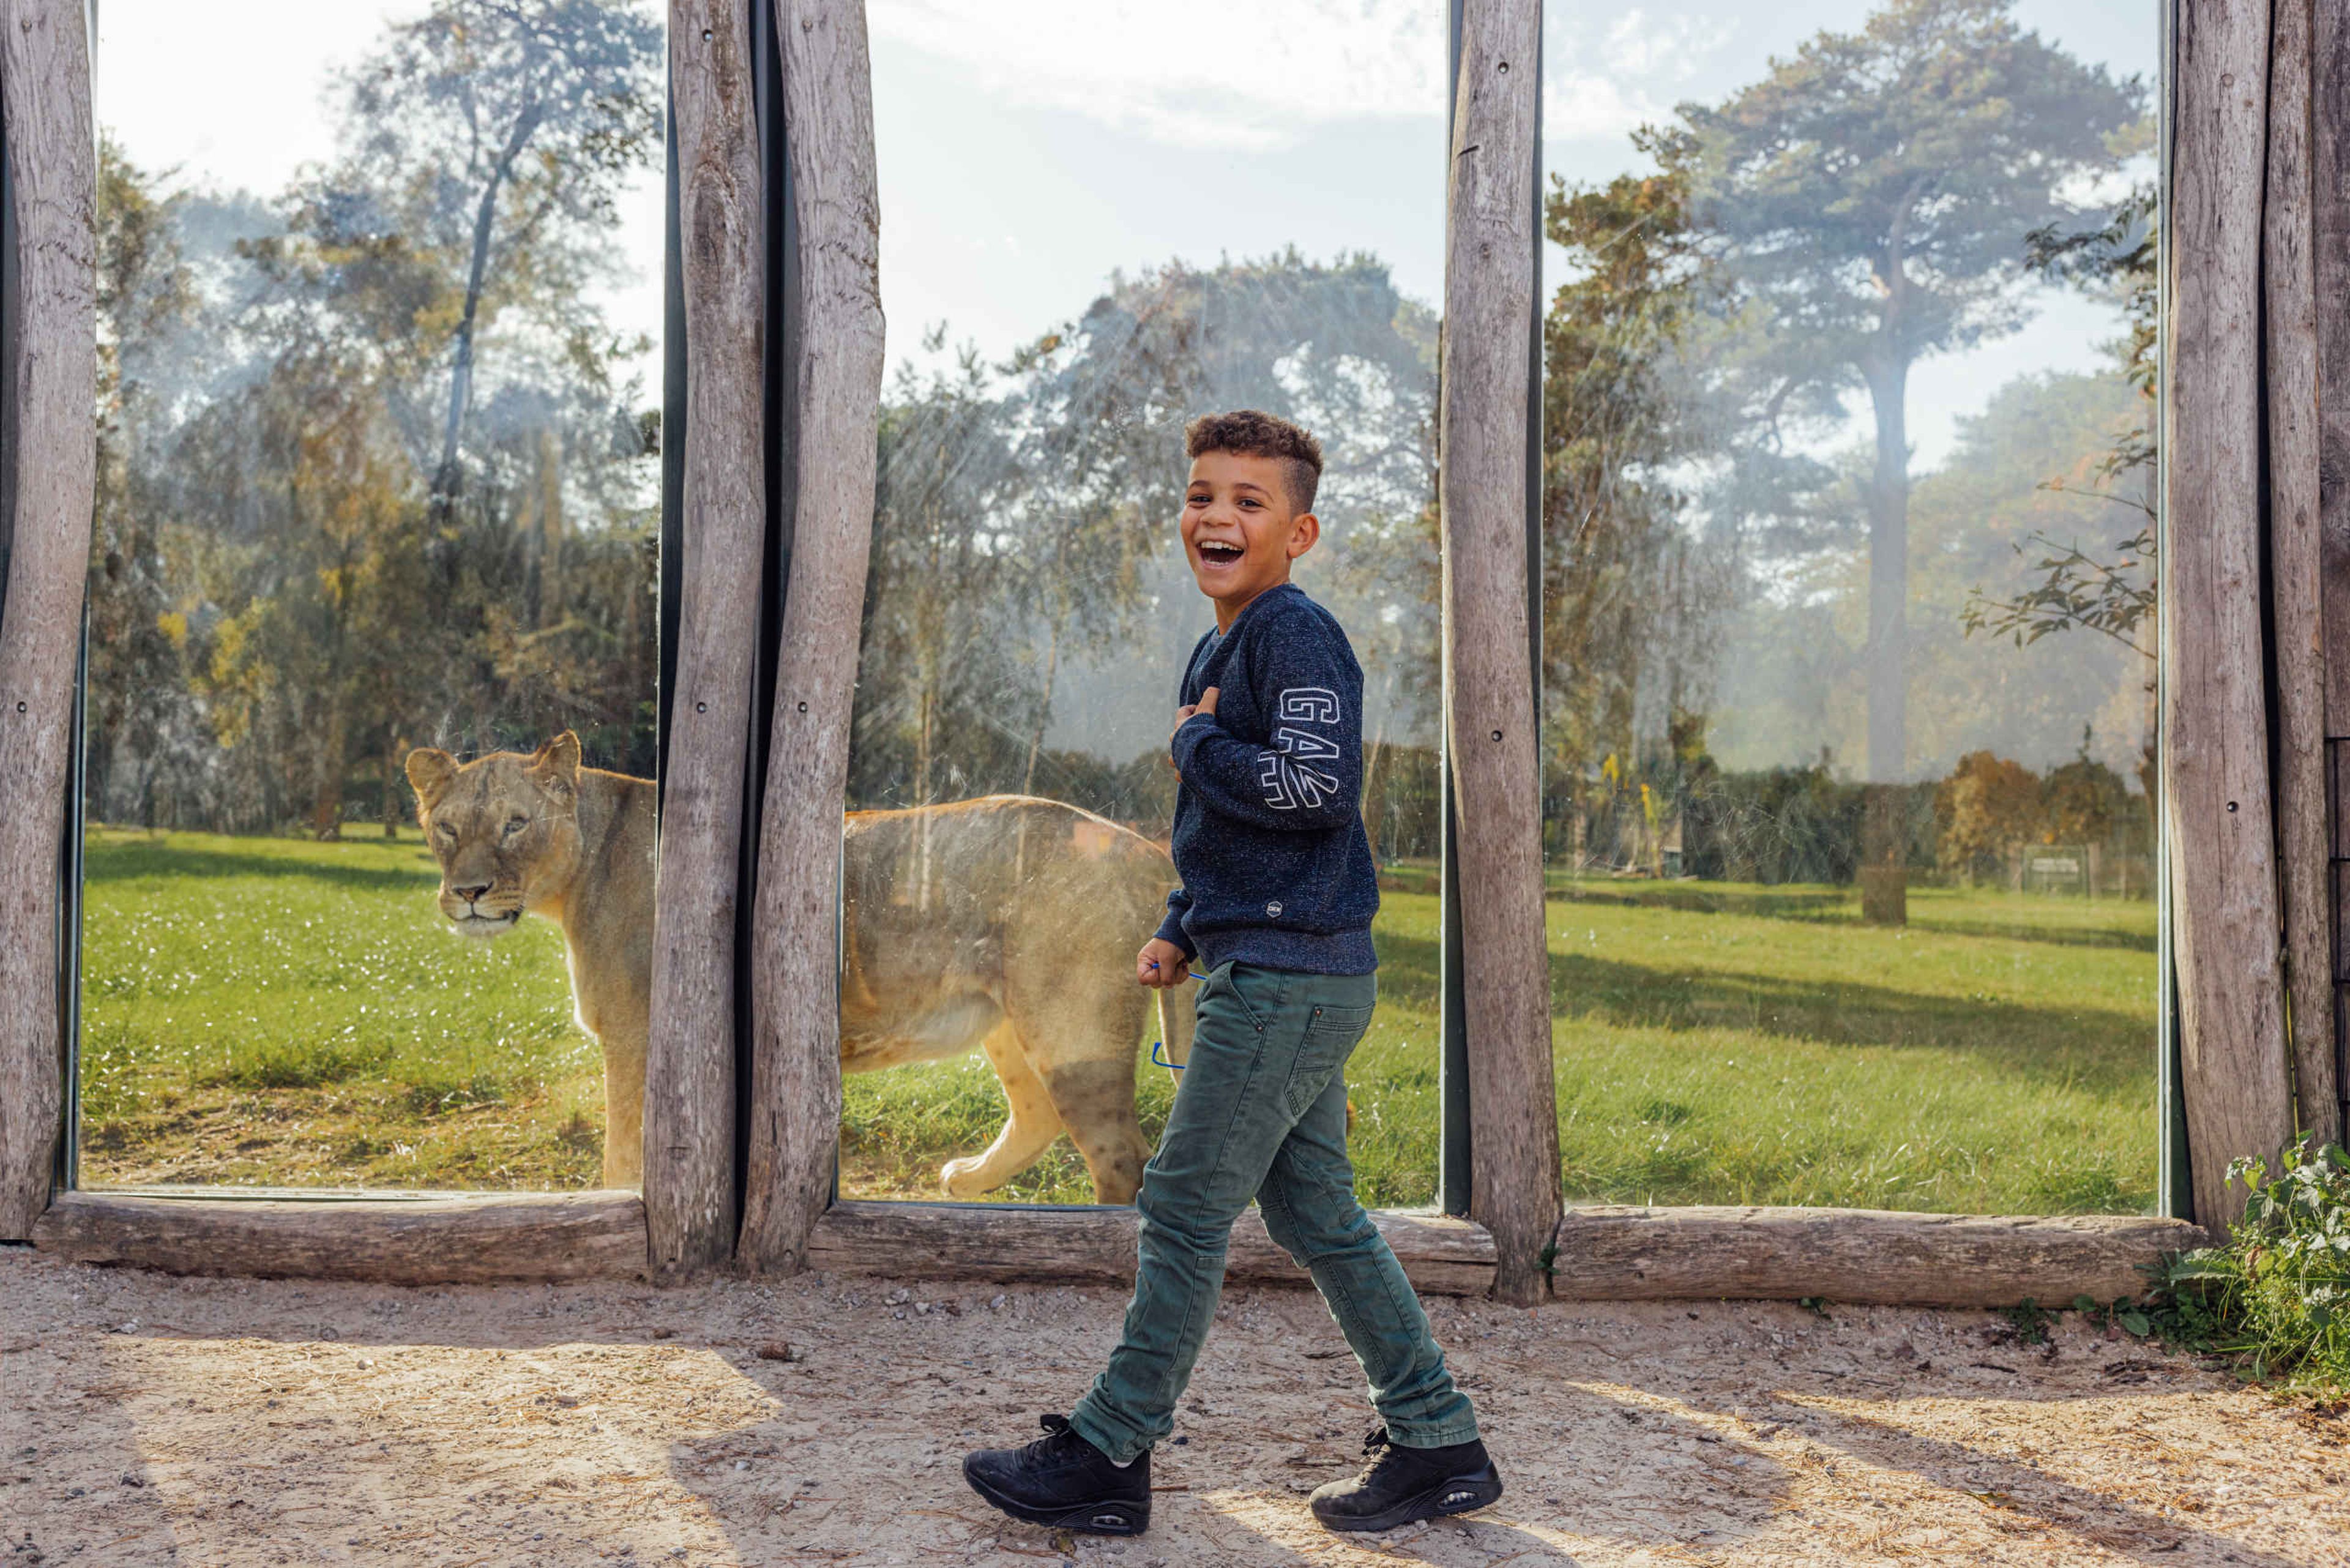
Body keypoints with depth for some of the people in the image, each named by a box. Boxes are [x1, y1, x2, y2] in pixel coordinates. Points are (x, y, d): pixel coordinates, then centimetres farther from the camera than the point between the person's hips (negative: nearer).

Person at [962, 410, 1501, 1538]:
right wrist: (1178, 934, 15)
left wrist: (1193, 741, -11)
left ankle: (1107, 1456, 9)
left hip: (1291, 979, -10)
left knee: (1185, 1207, -3)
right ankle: (1438, 1445, 22)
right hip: (1275, 975, 10)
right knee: (1314, 1215, 13)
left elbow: (1318, 789, -25)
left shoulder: (1297, 636, -12)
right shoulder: (1218, 651, 18)